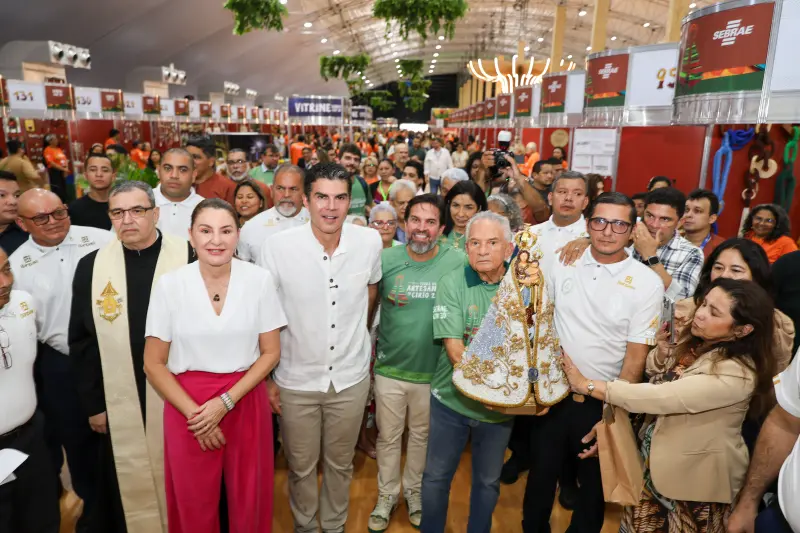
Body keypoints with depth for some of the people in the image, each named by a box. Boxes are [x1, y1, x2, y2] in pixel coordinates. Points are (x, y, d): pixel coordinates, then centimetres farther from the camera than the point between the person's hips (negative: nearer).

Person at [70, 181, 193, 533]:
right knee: (129, 489, 16)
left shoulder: (191, 259, -10)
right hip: (120, 407, 2)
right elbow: (81, 342, 5)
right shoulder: (91, 266, 1)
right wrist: (93, 404, 5)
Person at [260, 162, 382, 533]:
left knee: (341, 463, 21)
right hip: (295, 379, -1)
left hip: (351, 377, 2)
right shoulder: (277, 247, -17)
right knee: (301, 467, 19)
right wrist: (266, 376, -3)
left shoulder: (370, 242, -11)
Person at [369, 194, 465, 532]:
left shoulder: (457, 263, -13)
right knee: (388, 437, 17)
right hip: (389, 368, 1)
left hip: (433, 372, 0)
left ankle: (414, 491, 45)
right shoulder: (385, 259, -10)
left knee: (421, 436, 21)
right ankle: (387, 495, 40)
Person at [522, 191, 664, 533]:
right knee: (541, 475, 19)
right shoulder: (563, 262, -5)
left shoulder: (648, 284, -12)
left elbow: (636, 357, -11)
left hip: (602, 401, -2)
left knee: (593, 486, 20)